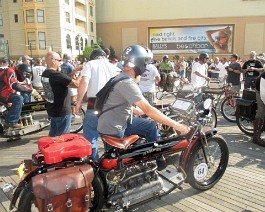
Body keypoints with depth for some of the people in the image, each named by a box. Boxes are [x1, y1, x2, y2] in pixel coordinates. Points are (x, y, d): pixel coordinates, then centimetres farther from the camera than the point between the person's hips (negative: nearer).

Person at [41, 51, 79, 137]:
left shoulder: (44, 74, 5)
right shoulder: (56, 75, -23)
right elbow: (76, 84, -23)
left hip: (52, 110, 9)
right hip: (62, 111, -9)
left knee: (53, 134, 20)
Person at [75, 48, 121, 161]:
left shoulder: (90, 64, 6)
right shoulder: (113, 66, 17)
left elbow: (84, 82, -11)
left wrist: (78, 102, -4)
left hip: (95, 106, -4)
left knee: (90, 140, 8)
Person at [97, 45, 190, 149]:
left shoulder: (122, 77, 5)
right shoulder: (127, 83, -27)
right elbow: (148, 110, -33)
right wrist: (176, 125, -28)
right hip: (112, 130, -9)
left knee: (151, 126, 10)